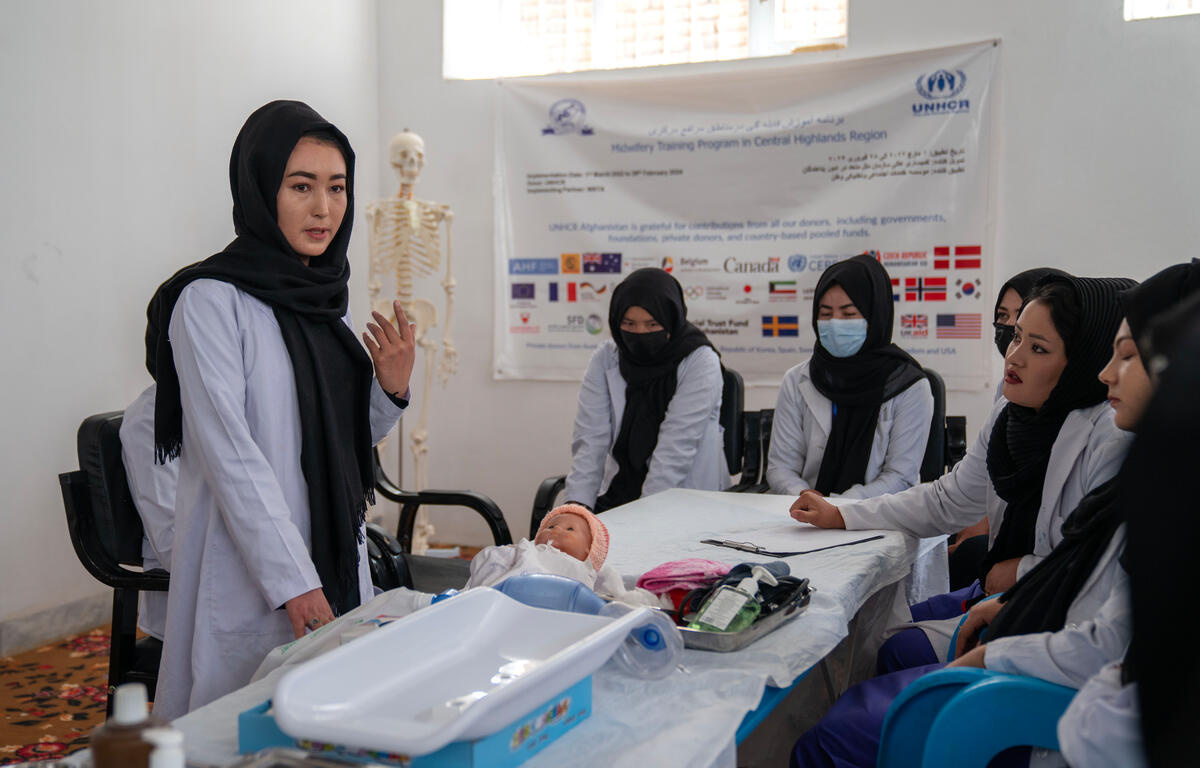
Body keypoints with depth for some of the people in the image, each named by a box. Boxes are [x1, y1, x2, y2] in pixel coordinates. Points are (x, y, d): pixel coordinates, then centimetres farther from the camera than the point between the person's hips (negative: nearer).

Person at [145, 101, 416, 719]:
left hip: (337, 562, 7)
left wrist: (392, 388, -3)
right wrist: (294, 583, -20)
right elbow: (230, 455, -17)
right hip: (251, 576, -7)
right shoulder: (212, 299, -11)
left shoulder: (325, 298, 11)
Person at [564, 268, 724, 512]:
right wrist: (577, 509, -16)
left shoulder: (700, 363, -8)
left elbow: (676, 448, -16)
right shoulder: (606, 357, 3)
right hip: (616, 497, 4)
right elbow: (590, 439, -4)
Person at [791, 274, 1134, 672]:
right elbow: (946, 501, 11)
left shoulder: (1113, 438, -23)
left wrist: (1023, 571, -12)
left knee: (903, 651, -13)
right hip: (1001, 586, 8)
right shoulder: (1010, 413, 3)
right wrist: (839, 516, 7)